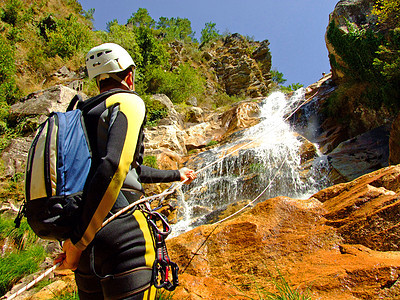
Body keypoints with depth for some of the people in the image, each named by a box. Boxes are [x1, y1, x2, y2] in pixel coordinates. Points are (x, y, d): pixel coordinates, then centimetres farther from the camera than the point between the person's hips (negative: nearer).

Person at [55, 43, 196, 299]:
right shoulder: (128, 102, -3)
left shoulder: (84, 113, 22)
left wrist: (176, 175, 42)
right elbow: (113, 167, -22)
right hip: (122, 231, -8)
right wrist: (78, 240, -17)